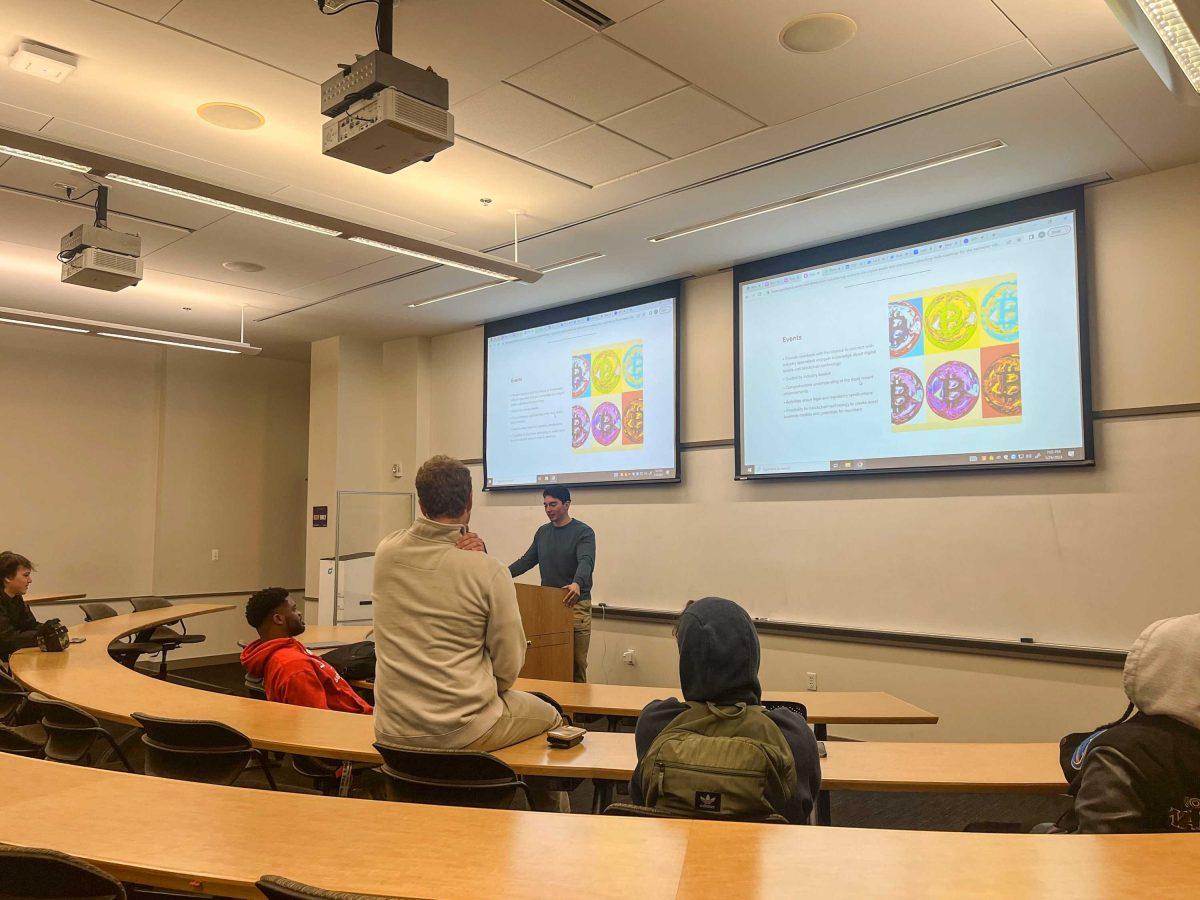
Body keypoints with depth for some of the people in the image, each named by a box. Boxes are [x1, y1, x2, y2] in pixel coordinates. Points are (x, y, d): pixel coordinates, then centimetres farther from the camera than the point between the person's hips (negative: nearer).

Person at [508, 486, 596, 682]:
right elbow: (527, 561, 16)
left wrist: (577, 583, -45)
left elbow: (586, 561, -25)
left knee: (577, 662, -3)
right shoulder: (542, 532, 11)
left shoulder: (583, 532, -9)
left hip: (576, 605, -5)